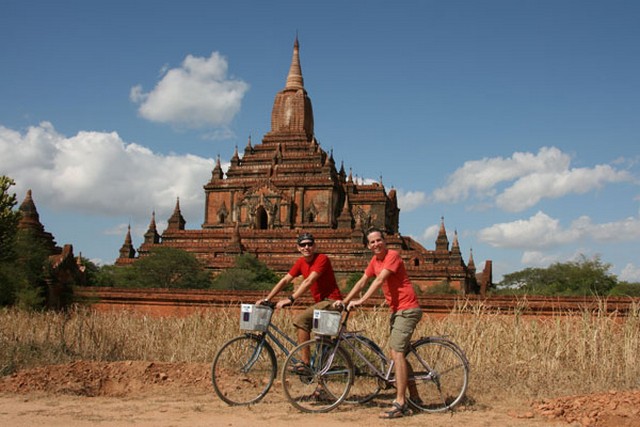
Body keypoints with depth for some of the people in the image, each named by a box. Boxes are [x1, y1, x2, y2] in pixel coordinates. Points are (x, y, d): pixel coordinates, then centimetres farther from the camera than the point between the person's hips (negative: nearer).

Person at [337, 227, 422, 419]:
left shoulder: (392, 256, -14)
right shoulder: (375, 260, 12)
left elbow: (379, 281, -24)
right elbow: (362, 281, 14)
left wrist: (360, 301, -29)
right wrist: (345, 301, 7)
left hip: (407, 310, -9)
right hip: (397, 310, 9)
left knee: (397, 353, -16)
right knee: (398, 354, 12)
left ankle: (400, 403, -17)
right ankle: (414, 398, 22)